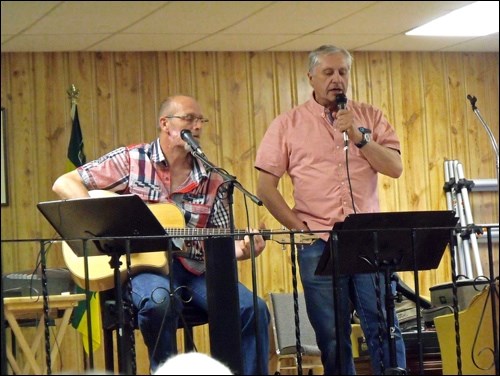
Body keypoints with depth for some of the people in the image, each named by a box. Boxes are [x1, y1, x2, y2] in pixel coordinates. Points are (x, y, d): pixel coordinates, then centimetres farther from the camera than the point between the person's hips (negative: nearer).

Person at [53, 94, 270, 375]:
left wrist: (239, 250, -13)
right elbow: (64, 184, -2)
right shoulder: (132, 160, 1)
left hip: (193, 268, 4)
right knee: (159, 301, -37)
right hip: (141, 265, -4)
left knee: (253, 309, -18)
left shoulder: (213, 182, 10)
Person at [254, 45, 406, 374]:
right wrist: (299, 228, -4)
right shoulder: (288, 125, 5)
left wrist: (358, 136, -11)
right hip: (318, 245, -1)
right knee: (332, 336, 4)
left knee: (385, 328, -2)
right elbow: (266, 186, 2)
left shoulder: (370, 118, 10)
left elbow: (395, 168, 0)